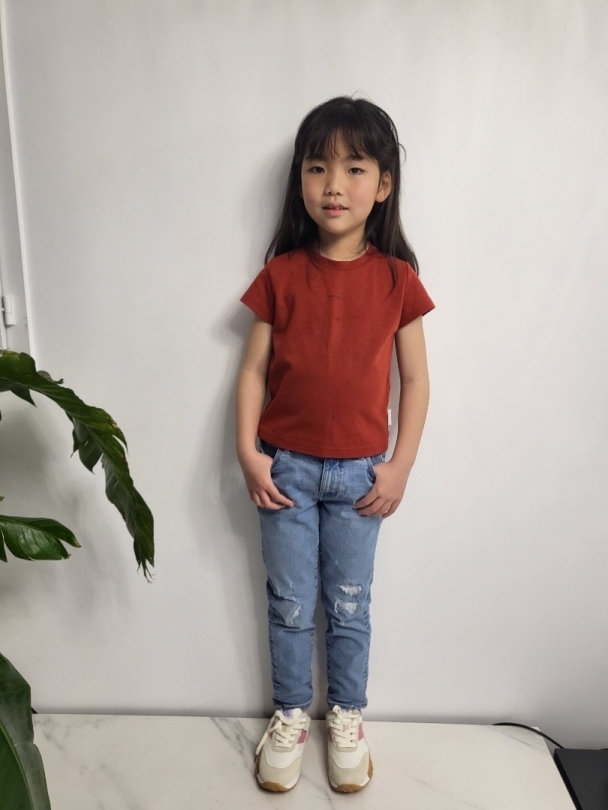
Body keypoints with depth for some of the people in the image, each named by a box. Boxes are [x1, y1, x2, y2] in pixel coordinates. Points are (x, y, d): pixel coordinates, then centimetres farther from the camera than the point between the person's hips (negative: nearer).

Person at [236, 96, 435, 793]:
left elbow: (415, 379, -1)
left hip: (359, 473, 0)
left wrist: (400, 466, -4)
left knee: (349, 604, 15)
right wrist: (247, 453, -9)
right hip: (286, 468, 1)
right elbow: (253, 369, -1)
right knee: (290, 603, 13)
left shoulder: (396, 278, -4)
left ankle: (347, 719, 37)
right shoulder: (281, 275, -3)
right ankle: (290, 715, 36)